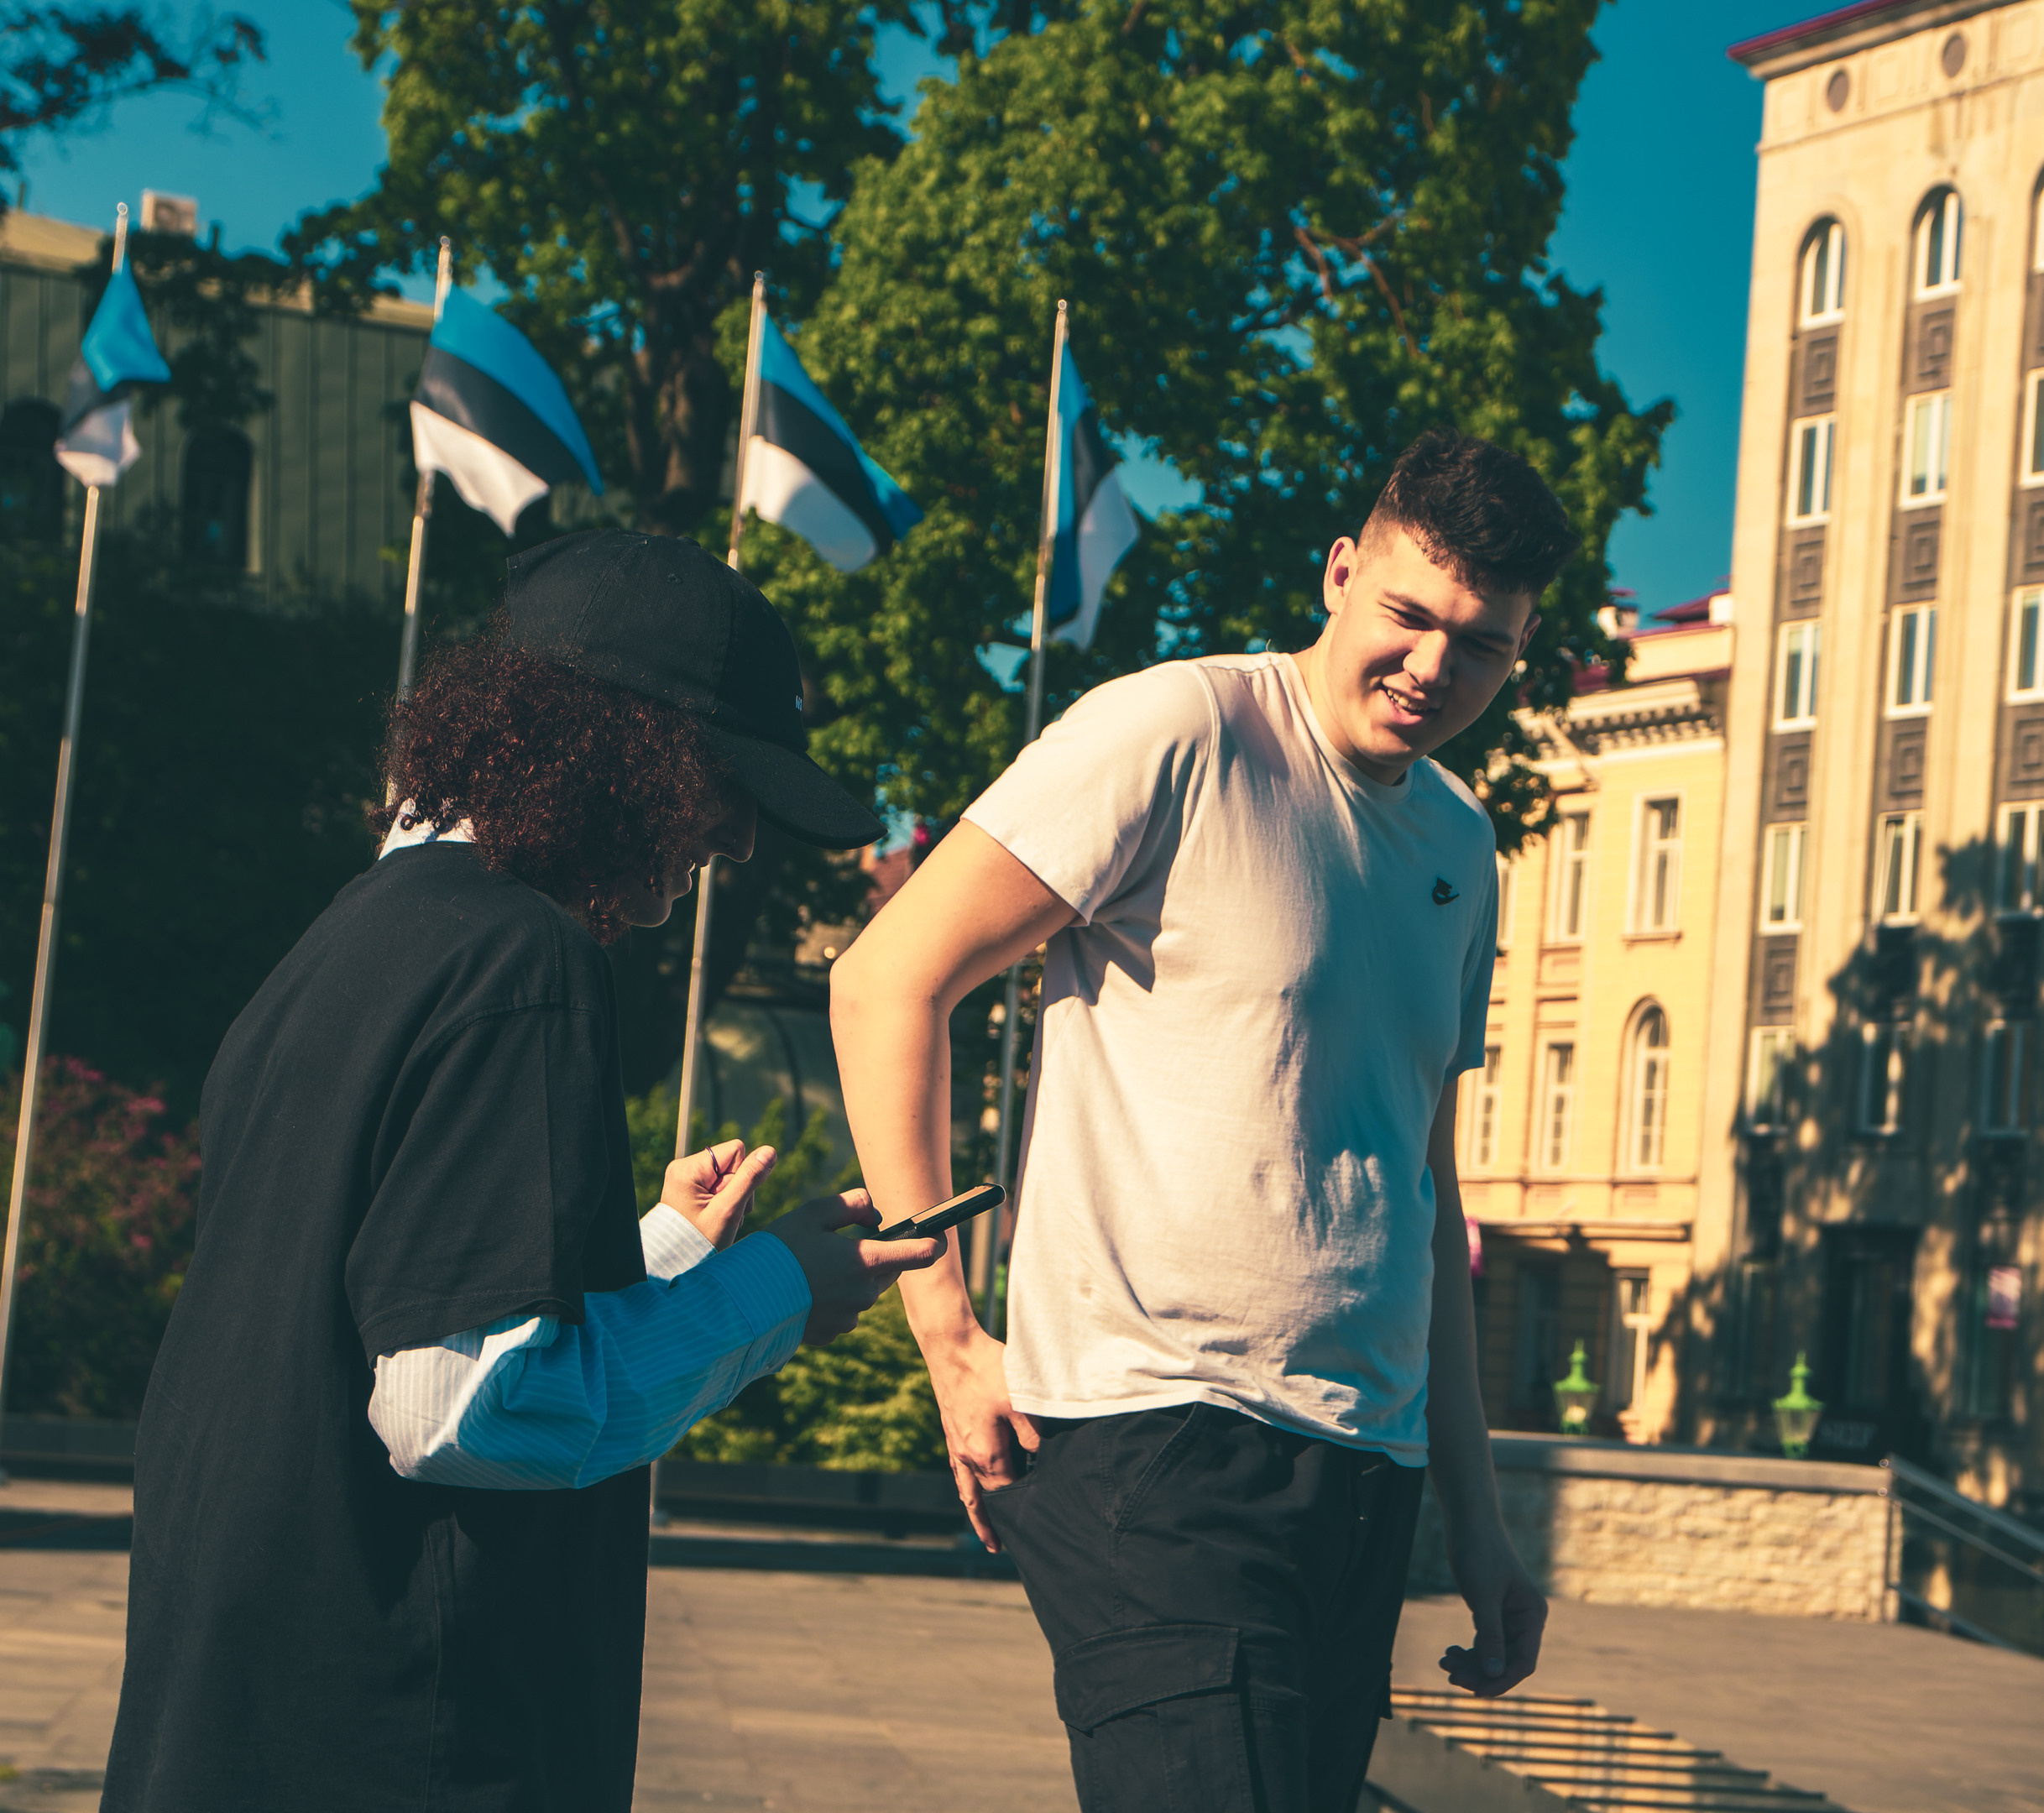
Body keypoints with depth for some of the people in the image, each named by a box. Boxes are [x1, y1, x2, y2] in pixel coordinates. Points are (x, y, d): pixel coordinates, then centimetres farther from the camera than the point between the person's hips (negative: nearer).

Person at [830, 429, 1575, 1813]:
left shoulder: (1463, 852, 18)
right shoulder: (1182, 737, -6)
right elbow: (887, 982, -8)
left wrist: (1476, 1517, 21)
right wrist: (950, 1339, -11)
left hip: (1364, 1477, 8)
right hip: (1155, 1440, -7)